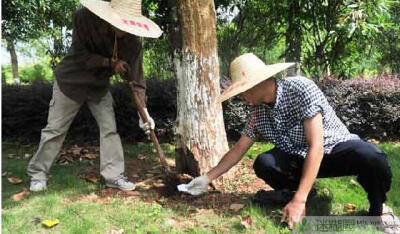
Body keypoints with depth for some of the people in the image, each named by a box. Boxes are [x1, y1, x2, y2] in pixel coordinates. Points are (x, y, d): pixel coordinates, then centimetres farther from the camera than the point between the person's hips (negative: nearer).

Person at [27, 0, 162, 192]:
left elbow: (136, 78, -16)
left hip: (99, 86, 3)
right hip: (71, 81, -3)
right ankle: (38, 173, 17)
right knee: (55, 128, 2)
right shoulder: (84, 17, -25)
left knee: (109, 128, -3)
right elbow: (80, 54, -21)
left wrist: (144, 113, -22)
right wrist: (110, 63, -30)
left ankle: (114, 175, 6)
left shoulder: (132, 42, -18)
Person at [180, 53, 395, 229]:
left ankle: (377, 210, -7)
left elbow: (316, 146, -28)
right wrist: (207, 178, 7)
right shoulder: (258, 112, -6)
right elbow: (238, 149, 6)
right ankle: (288, 191, 7)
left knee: (371, 158, -38)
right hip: (300, 159, 4)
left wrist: (299, 200, -32)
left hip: (336, 148, -4)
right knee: (263, 164, -26)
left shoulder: (300, 88, -25)